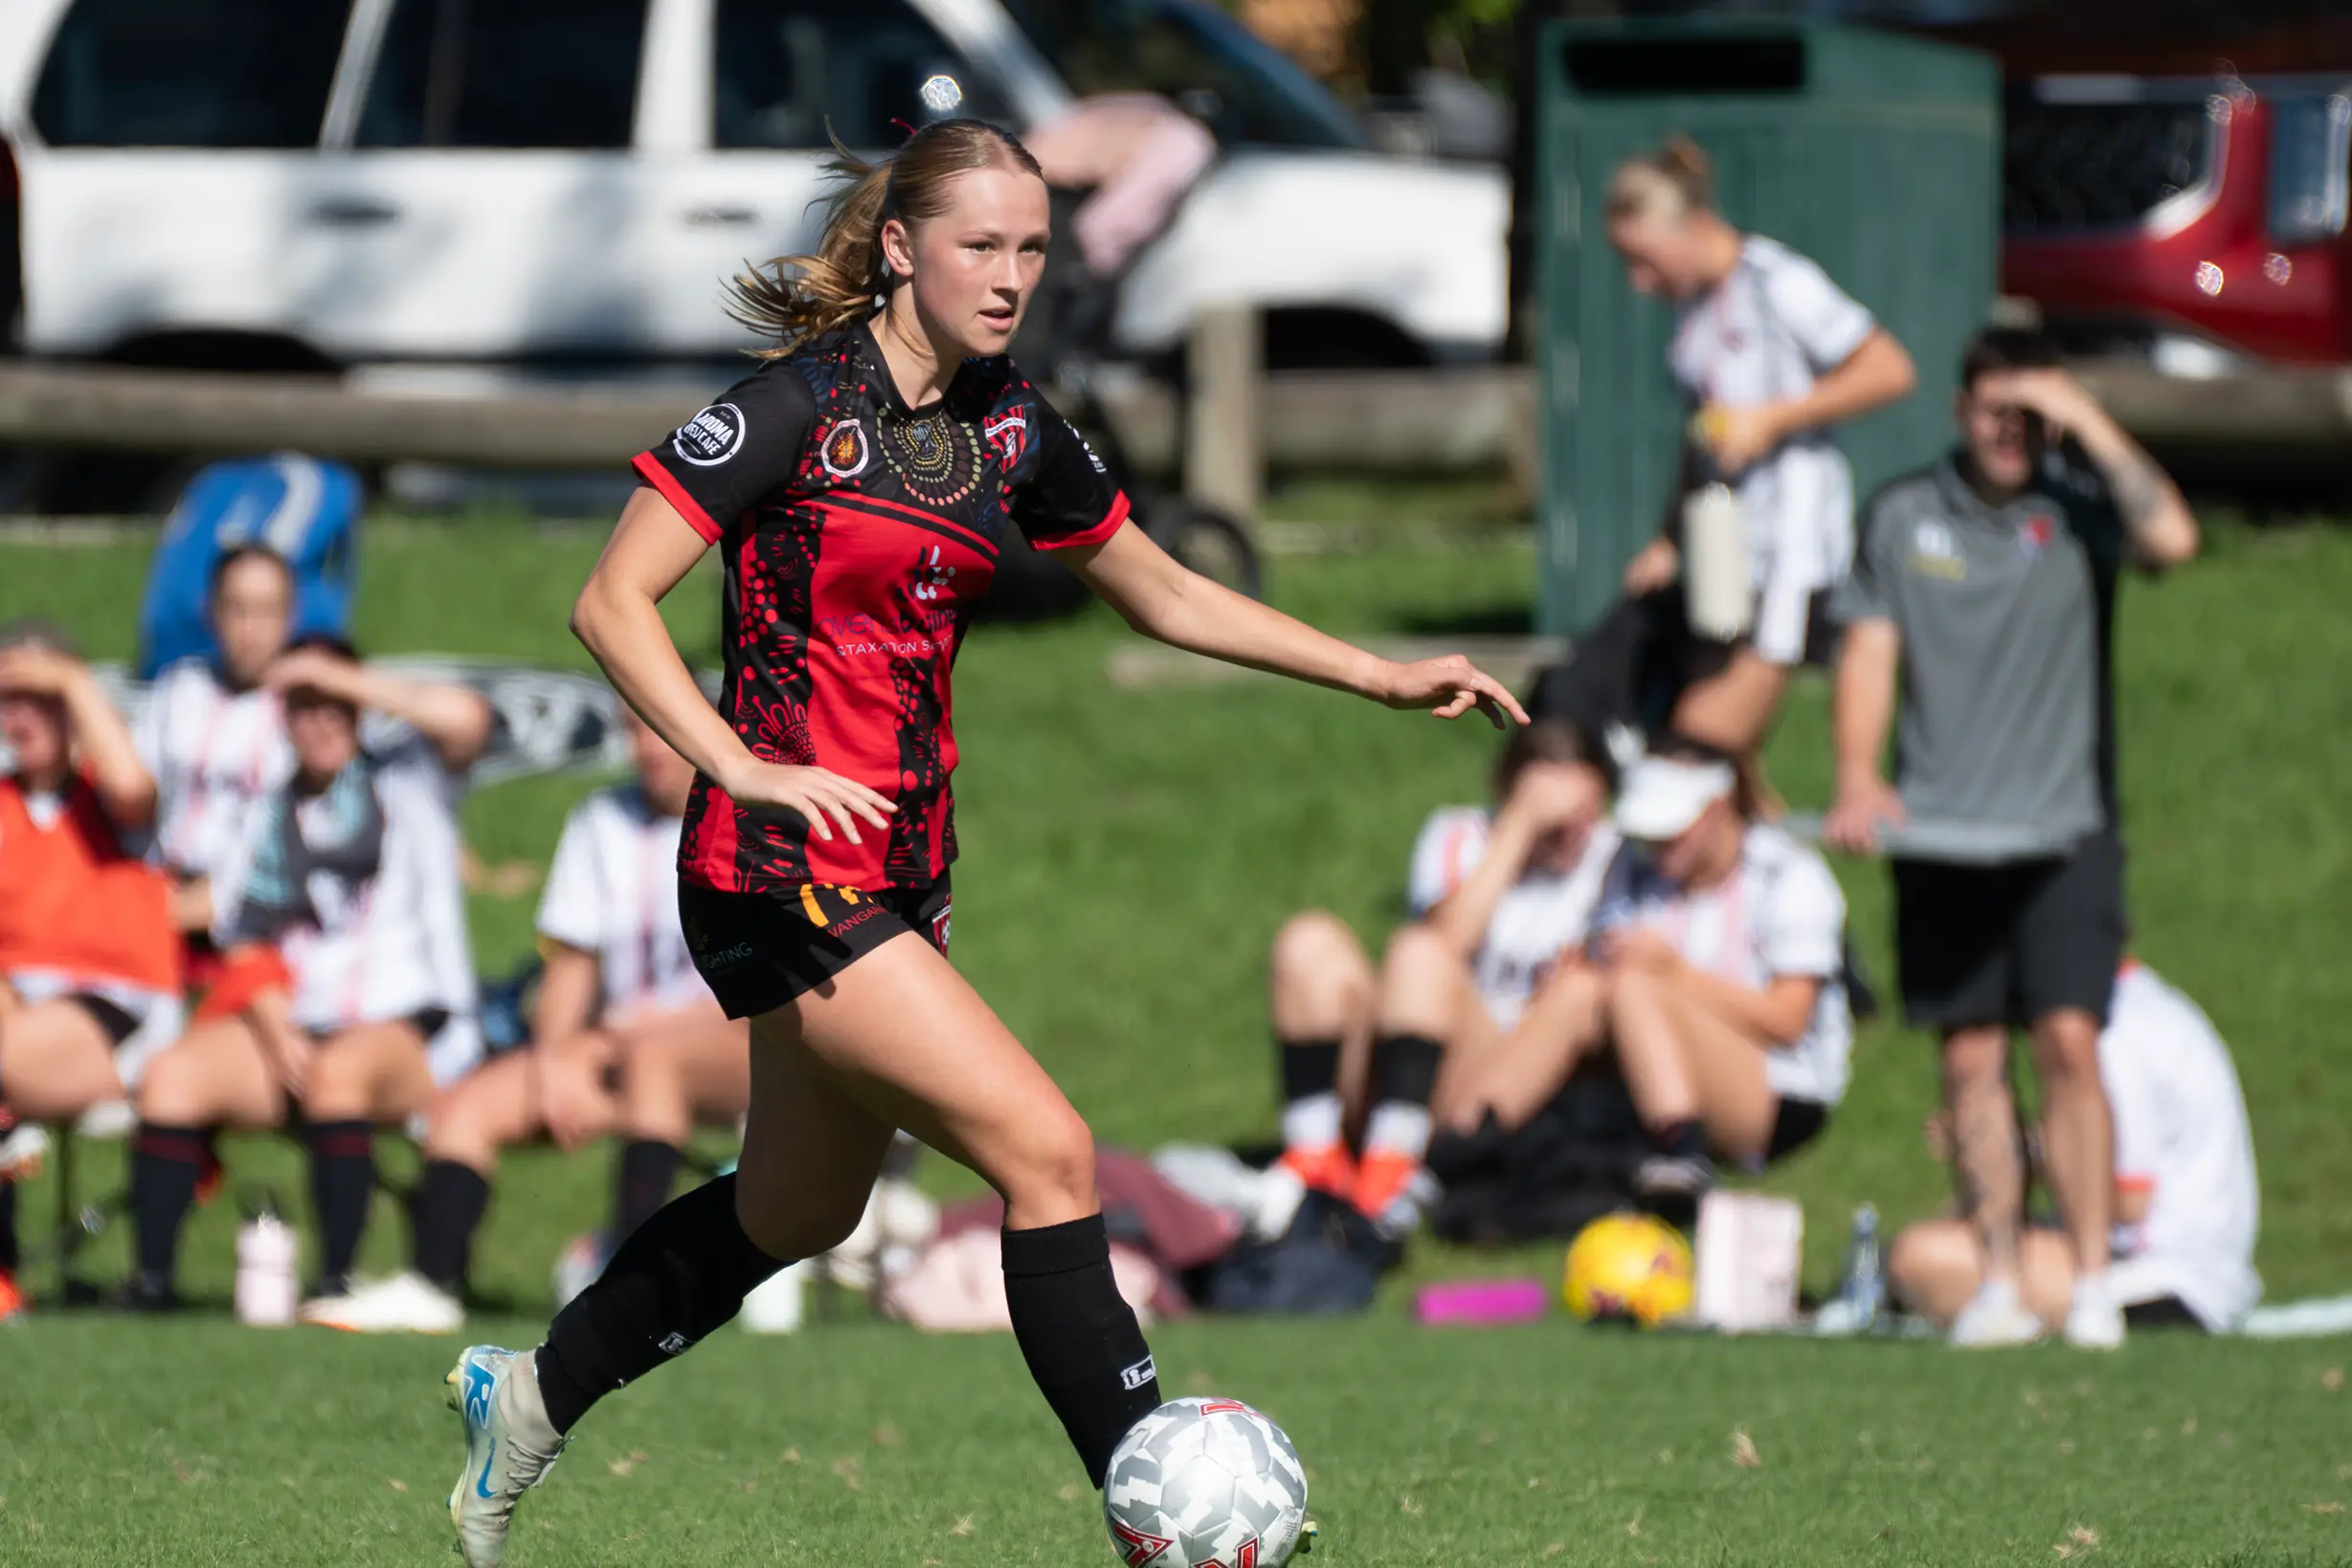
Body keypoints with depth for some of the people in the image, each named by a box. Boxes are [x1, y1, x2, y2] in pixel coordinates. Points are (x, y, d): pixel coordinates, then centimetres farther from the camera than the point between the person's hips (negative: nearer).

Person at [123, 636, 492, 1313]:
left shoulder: (404, 781, 9)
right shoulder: (266, 818, 18)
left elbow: (464, 717, -13)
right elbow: (245, 944, 10)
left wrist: (343, 679, -9)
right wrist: (280, 1039, -7)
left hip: (408, 1029, -4)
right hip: (294, 1022, 4)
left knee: (338, 1072, -38)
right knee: (173, 1074, -23)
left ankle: (337, 1281, -36)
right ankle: (150, 1278, -26)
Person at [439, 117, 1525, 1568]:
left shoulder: (1012, 430, 8)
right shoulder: (801, 406, -14)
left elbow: (1168, 597, 20)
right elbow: (613, 603, -15)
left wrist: (1379, 676, 13)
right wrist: (748, 770, -25)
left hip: (899, 876, 8)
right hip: (783, 871, -8)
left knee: (800, 1212, 20)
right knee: (1045, 1151, -17)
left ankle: (532, 1398, 40)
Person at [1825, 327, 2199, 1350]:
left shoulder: (2078, 505, 1)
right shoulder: (1904, 516, 8)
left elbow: (2172, 539, -18)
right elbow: (1869, 654, 7)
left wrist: (2088, 422, -15)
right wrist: (1857, 778, -8)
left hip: (2064, 831, -2)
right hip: (1941, 835, 2)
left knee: (2069, 1042, -11)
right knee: (1971, 1058, 2)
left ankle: (2093, 1283, -7)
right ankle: (1998, 1285, 8)